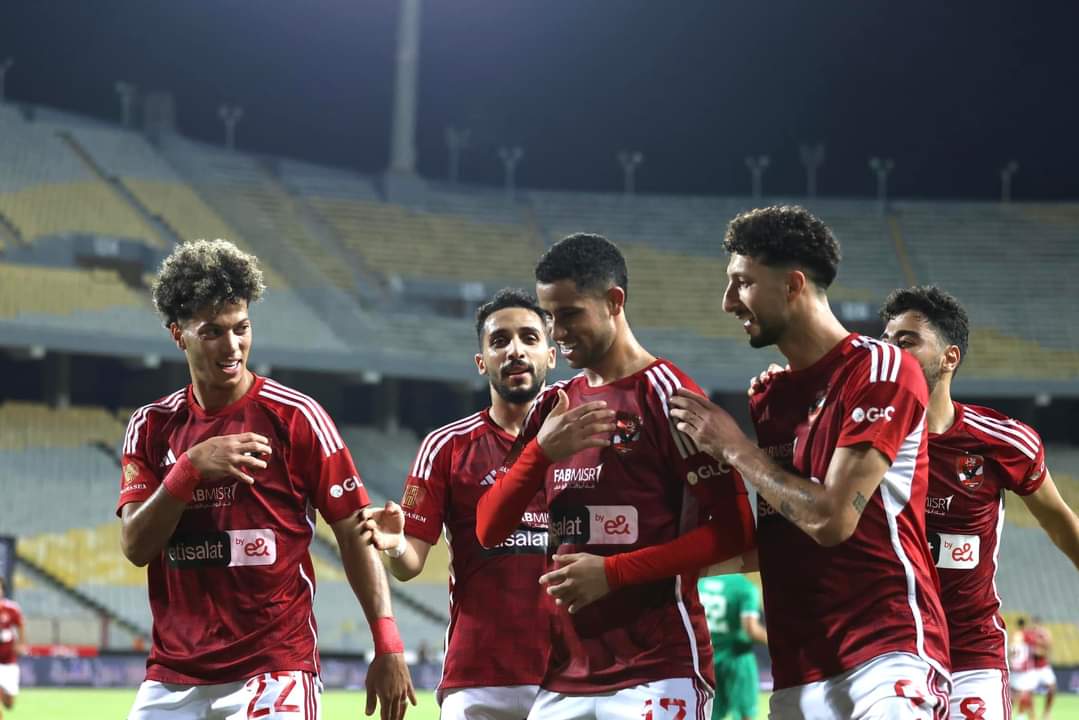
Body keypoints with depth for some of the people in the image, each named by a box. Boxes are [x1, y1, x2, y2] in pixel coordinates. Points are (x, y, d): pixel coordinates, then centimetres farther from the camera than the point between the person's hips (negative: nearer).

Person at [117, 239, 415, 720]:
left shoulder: (295, 417, -1)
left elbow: (354, 534, -1)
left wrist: (387, 646, -9)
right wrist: (190, 468, -16)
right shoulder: (151, 427, 8)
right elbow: (136, 547, -1)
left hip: (276, 670, -4)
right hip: (172, 677, 4)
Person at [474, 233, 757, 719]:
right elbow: (488, 530, 12)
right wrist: (542, 451, -6)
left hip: (658, 675, -7)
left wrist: (612, 572, -16)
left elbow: (734, 531, -11)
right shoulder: (553, 406, 15)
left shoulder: (664, 395, -6)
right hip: (564, 678, 7)